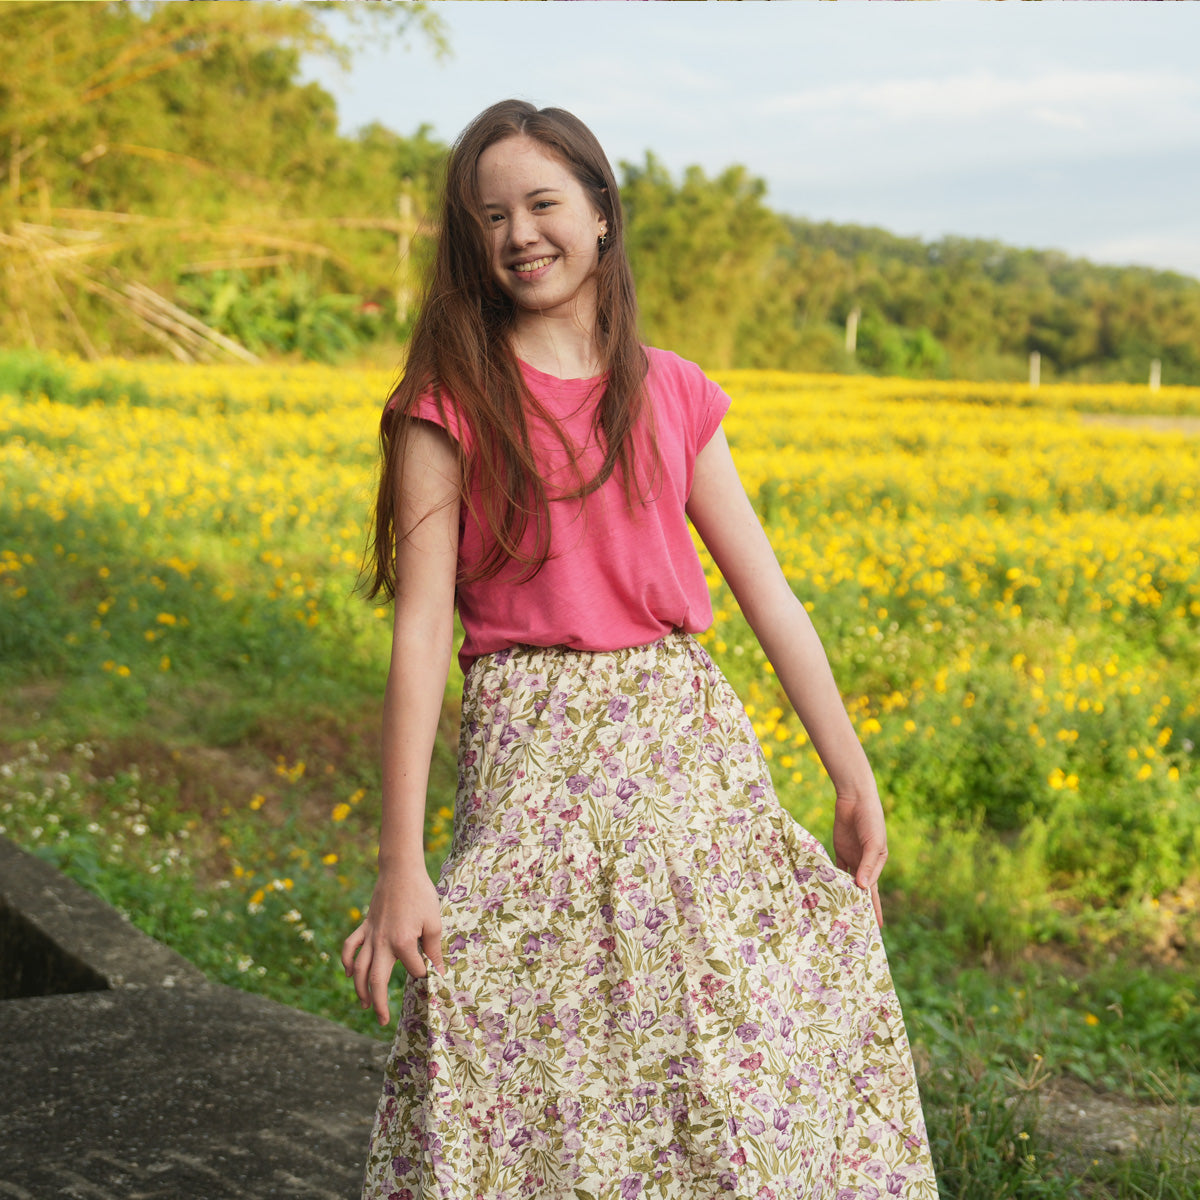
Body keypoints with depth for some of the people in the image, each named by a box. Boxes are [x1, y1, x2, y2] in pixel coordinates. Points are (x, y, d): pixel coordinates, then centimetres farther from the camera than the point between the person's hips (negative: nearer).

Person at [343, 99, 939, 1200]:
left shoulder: (674, 398, 9)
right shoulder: (452, 405, -2)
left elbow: (768, 596, 9)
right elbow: (421, 631, -9)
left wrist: (855, 783, 5)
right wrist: (402, 866, -14)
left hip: (689, 730, 4)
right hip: (539, 746, -3)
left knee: (740, 1066, 6)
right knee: (541, 1070, -1)